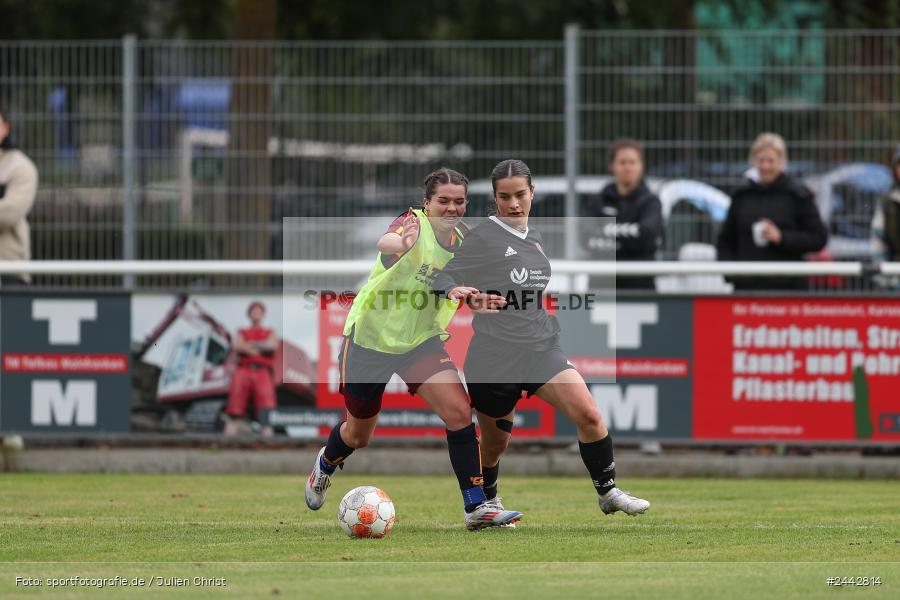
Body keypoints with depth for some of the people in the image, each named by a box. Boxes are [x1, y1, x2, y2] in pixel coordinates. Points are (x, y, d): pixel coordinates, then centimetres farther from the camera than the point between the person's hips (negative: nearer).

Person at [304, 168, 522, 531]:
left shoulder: (464, 240, -3)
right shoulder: (415, 222, -21)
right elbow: (385, 242, -47)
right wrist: (400, 242, -70)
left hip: (422, 340, 4)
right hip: (371, 337, -4)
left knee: (459, 412, -19)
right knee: (358, 435, 14)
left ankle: (476, 507, -15)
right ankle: (326, 464, 50)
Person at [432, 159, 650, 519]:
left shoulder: (535, 240, 13)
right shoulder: (484, 237, -7)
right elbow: (443, 280, -14)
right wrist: (459, 293, -34)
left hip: (542, 350, 5)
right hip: (493, 357, -5)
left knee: (588, 415, -14)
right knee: (495, 442, 9)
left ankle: (608, 493, -2)